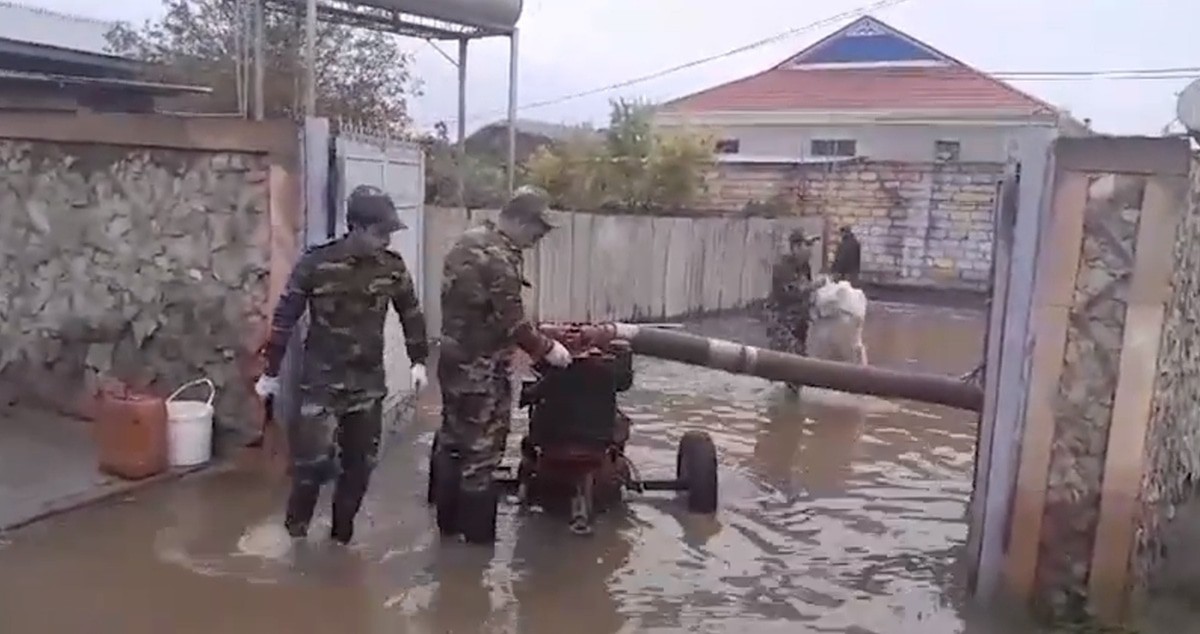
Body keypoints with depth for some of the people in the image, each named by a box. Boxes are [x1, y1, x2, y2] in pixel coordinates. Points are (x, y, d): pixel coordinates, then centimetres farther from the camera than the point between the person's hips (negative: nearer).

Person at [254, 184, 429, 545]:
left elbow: (411, 313, 12)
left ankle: (342, 533, 26)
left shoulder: (392, 266, -2)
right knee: (315, 457, -11)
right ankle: (297, 521, 18)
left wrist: (418, 360, 8)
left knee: (360, 462, 8)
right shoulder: (316, 263, -12)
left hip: (369, 381, 4)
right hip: (322, 379, -3)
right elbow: (285, 317, -6)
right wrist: (271, 372, -3)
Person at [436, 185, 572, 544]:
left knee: (452, 439, 18)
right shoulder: (500, 257, -22)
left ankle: (450, 522, 33)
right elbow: (512, 322, -21)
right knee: (481, 449, 1)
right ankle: (477, 534, 13)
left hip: (454, 357, 10)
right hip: (482, 367, -10)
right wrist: (546, 348, -7)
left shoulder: (468, 241, 9)